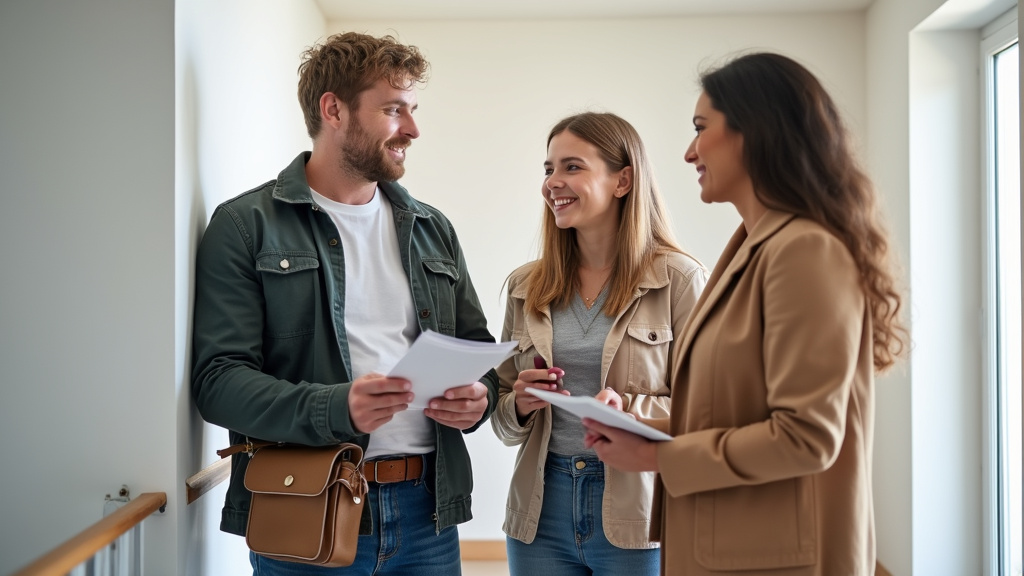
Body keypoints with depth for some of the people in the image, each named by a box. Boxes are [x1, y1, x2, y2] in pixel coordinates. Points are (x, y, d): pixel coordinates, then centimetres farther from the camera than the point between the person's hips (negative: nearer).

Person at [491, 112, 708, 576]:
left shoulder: (680, 280, -7)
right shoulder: (526, 287, 6)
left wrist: (629, 410, -23)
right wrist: (520, 407, -8)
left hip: (636, 517, -4)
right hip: (541, 509, 4)